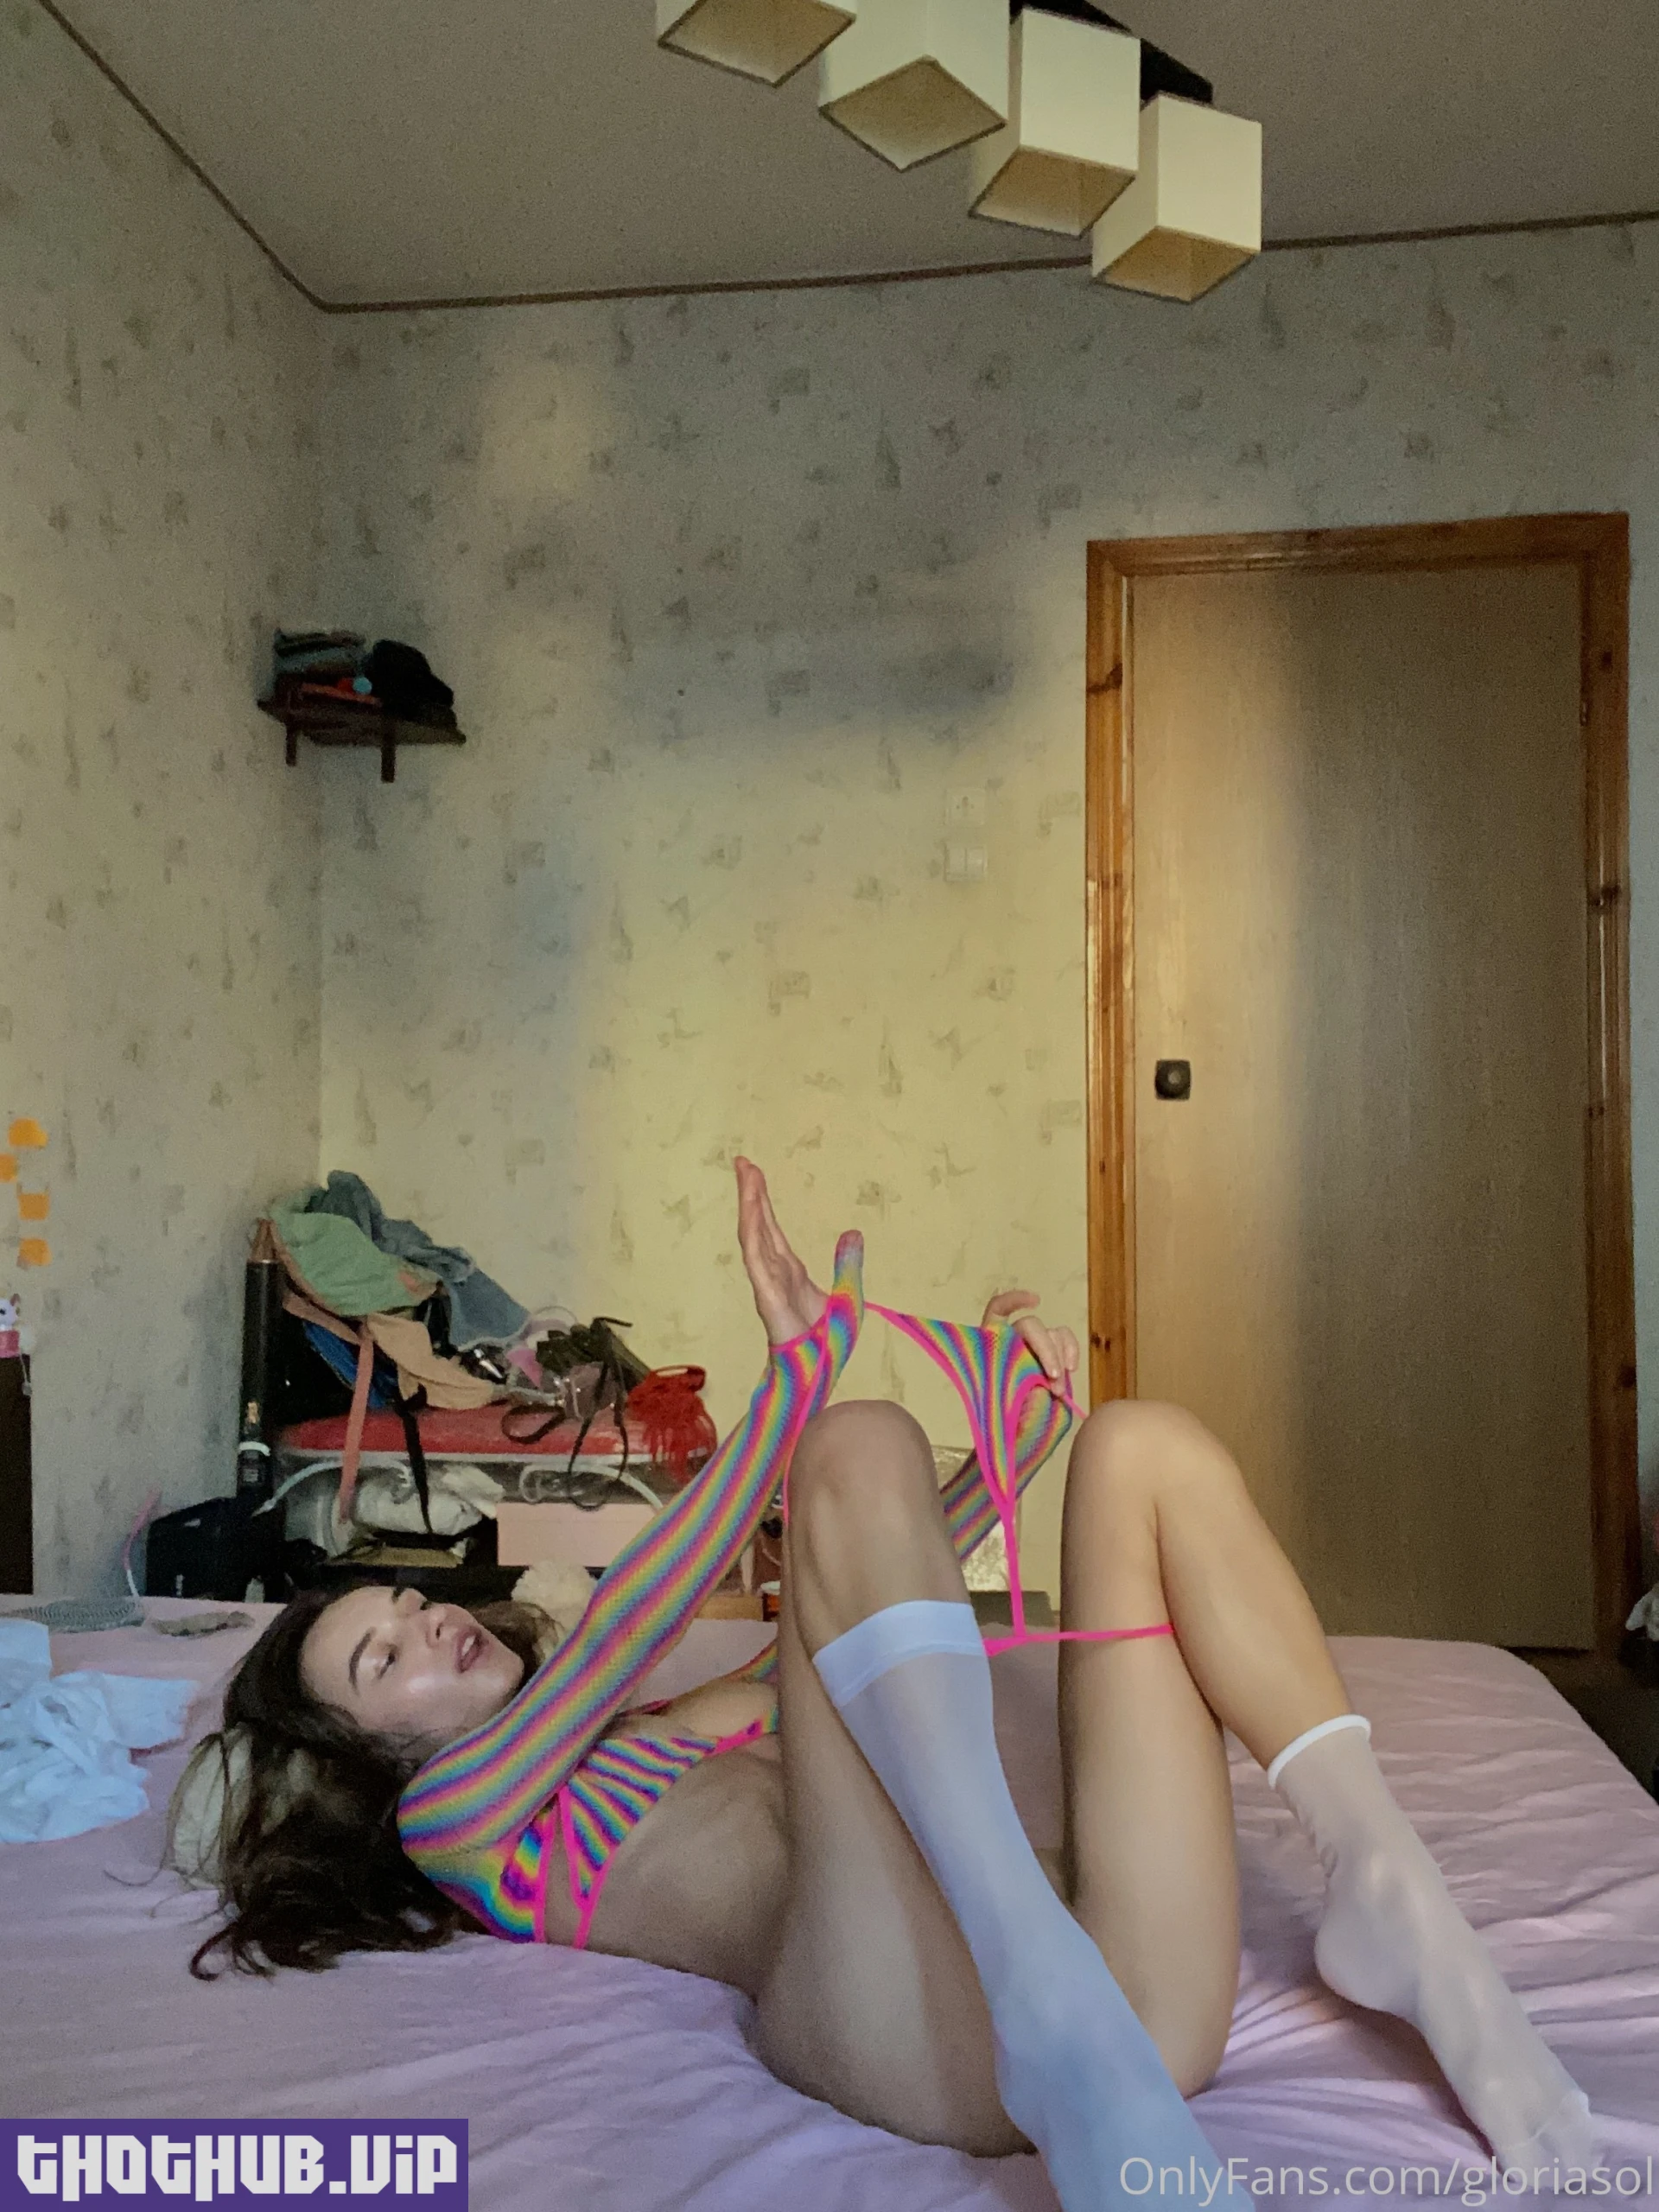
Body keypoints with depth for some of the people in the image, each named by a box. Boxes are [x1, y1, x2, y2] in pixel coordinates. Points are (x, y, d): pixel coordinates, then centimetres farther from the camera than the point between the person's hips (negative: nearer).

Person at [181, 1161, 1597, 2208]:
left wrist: (1006, 1438, 28)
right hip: (927, 2022, -7)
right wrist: (797, 1383, -3)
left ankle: (1388, 1891, -16)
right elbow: (621, 1627, 3)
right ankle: (1057, 2025, -38)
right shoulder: (449, 1812, 17)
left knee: (1142, 1448, 2)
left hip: (1126, 1987, 8)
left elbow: (876, 1610, 39)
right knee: (857, 1454, -18)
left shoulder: (669, 1727, 37)